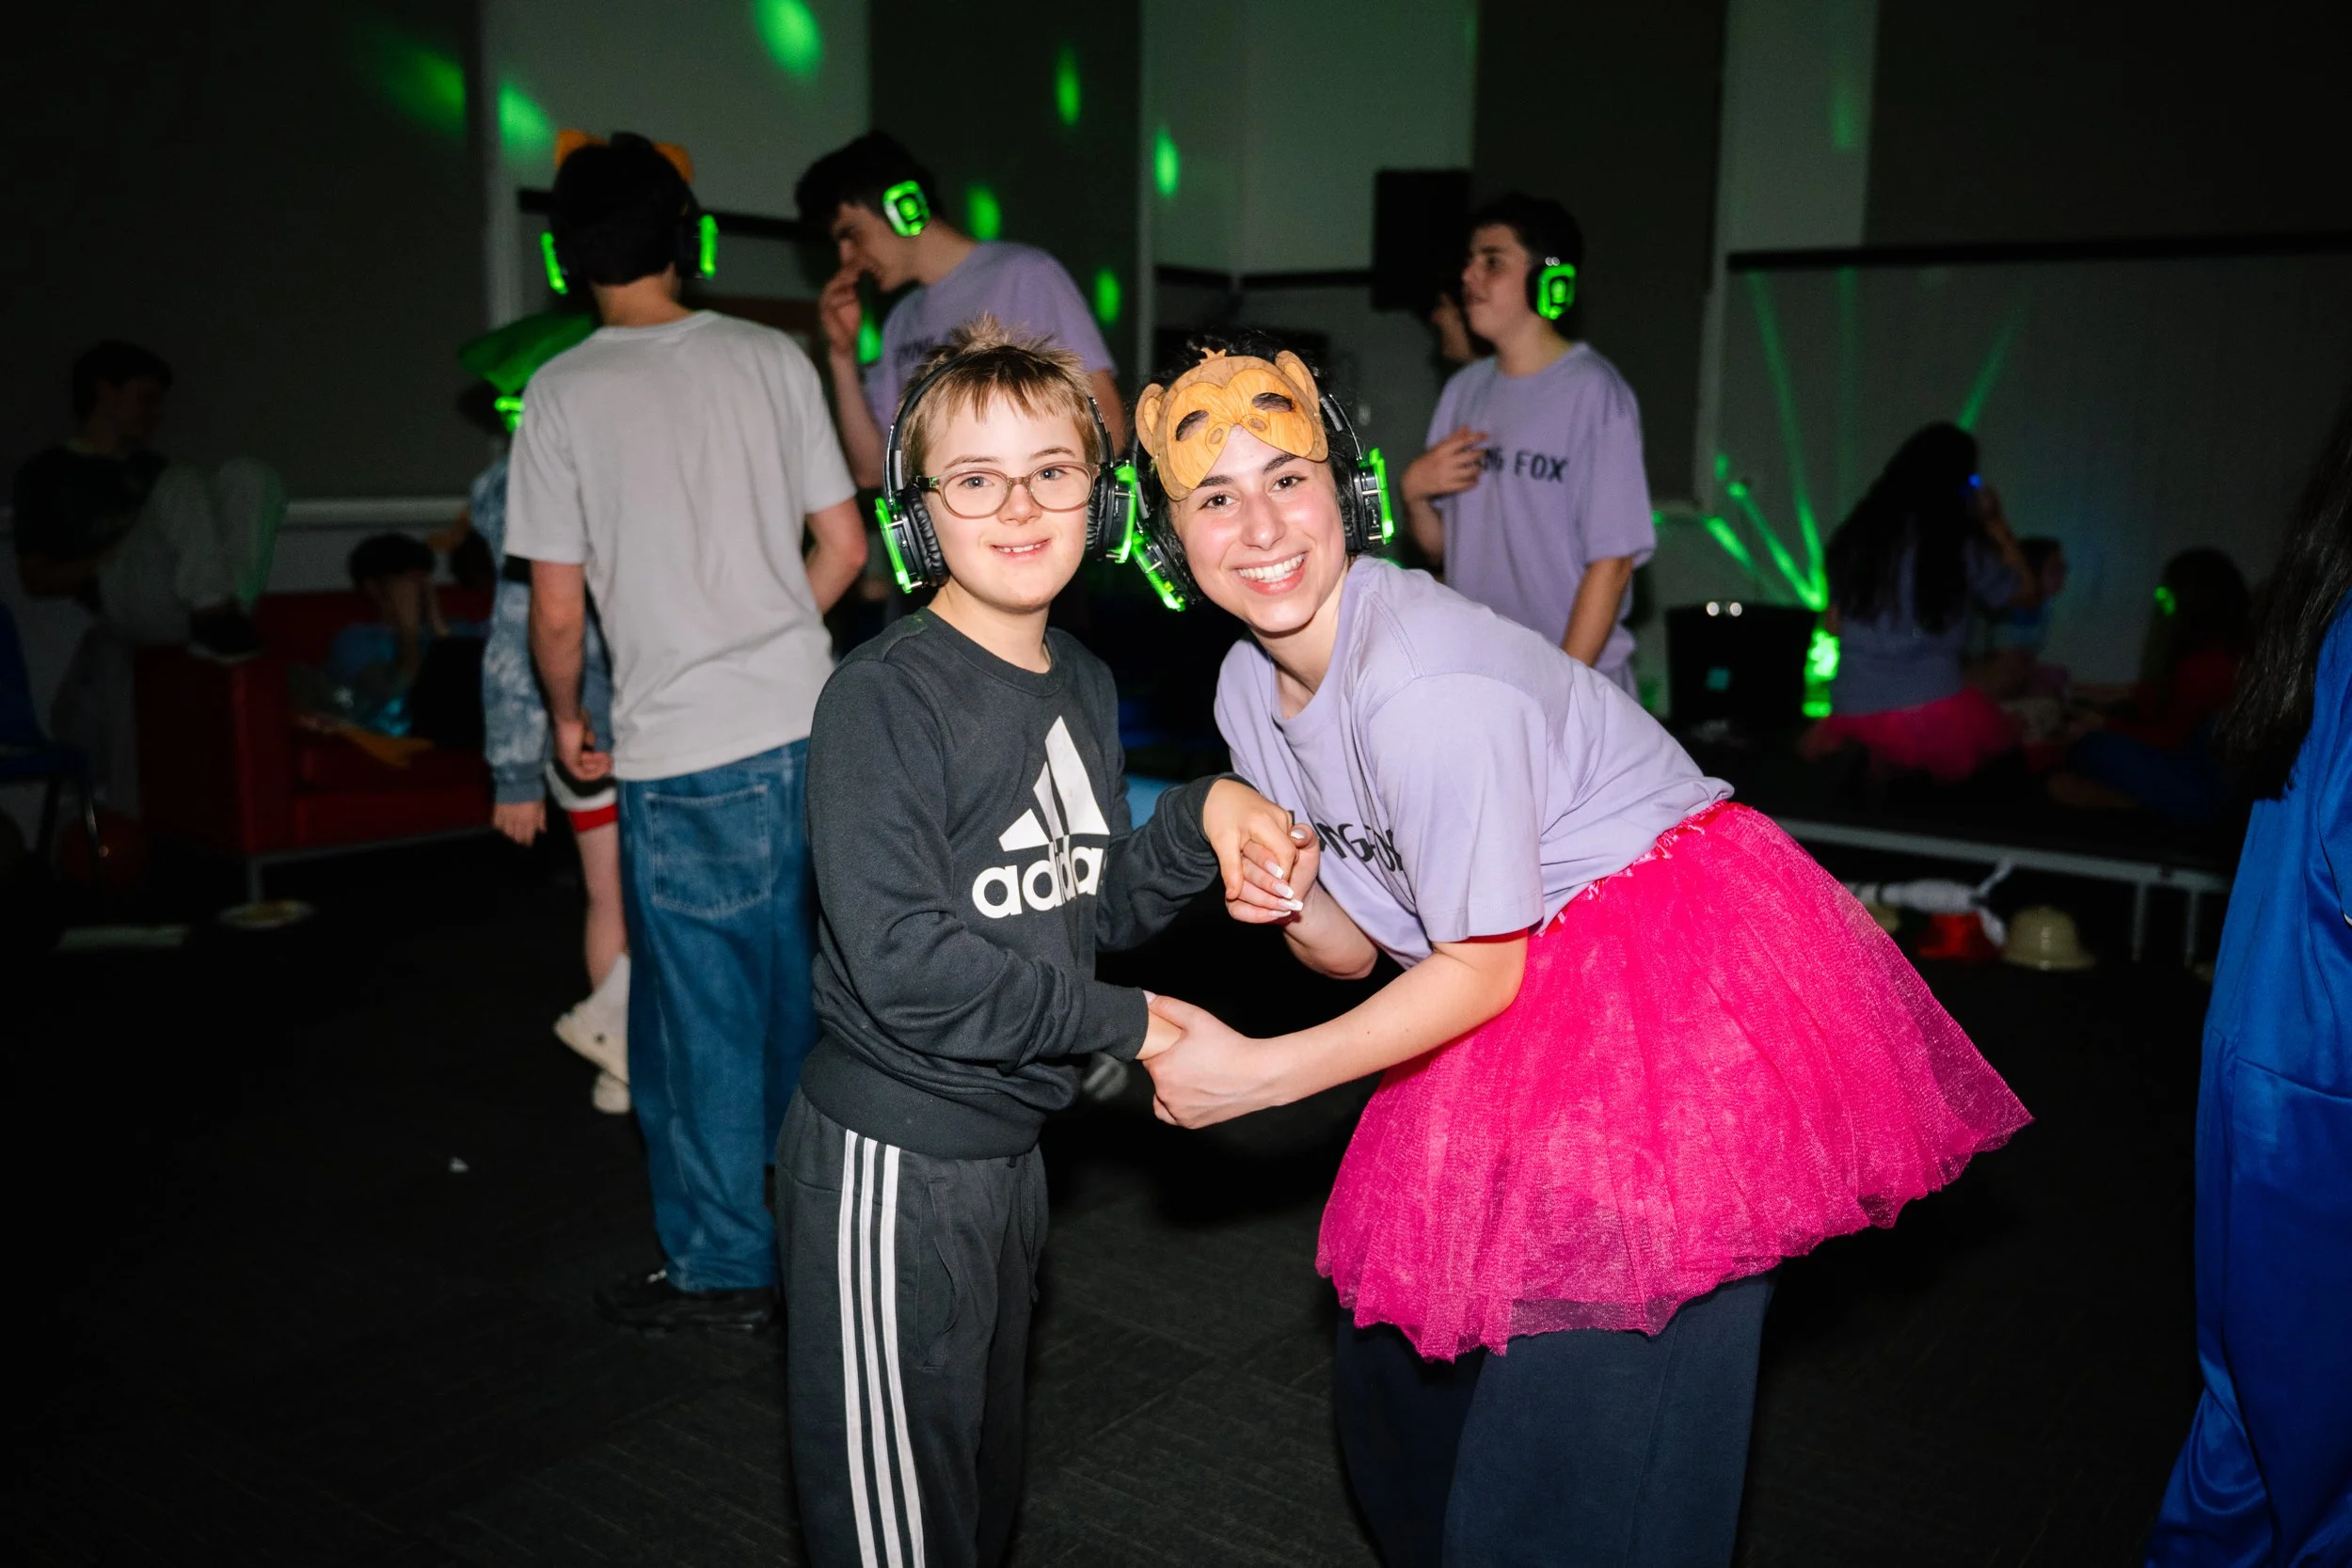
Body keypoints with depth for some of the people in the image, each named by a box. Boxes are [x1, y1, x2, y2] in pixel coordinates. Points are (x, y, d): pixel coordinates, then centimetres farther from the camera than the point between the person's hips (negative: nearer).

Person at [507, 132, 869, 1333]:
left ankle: (723, 1268, 21)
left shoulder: (565, 392, -5)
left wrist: (566, 719, 13)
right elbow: (845, 547, 6)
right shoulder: (771, 358, 4)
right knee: (802, 988, 18)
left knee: (703, 1011, 8)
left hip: (684, 752, -4)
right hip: (810, 728, 4)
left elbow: (557, 609, -5)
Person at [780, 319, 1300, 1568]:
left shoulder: (1085, 687, 5)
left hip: (1010, 1140, 7)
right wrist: (1130, 1024, -18)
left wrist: (1201, 818, -7)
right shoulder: (883, 696, -19)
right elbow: (904, 964, -26)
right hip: (891, 1155, -7)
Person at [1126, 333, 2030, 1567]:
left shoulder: (1425, 682, -27)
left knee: (1585, 1437, -4)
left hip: (1681, 991, -8)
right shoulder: (1248, 689, 0)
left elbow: (1482, 969, -18)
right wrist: (1288, 905, -15)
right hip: (1535, 1003, 9)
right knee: (1399, 1359, 19)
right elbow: (1358, 949, 7)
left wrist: (1260, 1075, -16)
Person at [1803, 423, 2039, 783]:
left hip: (1852, 713, 3)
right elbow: (2028, 593, 14)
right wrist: (1995, 524, 19)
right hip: (1931, 711, -3)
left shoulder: (1857, 535, 9)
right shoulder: (1960, 544, -3)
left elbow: (1834, 625, 14)